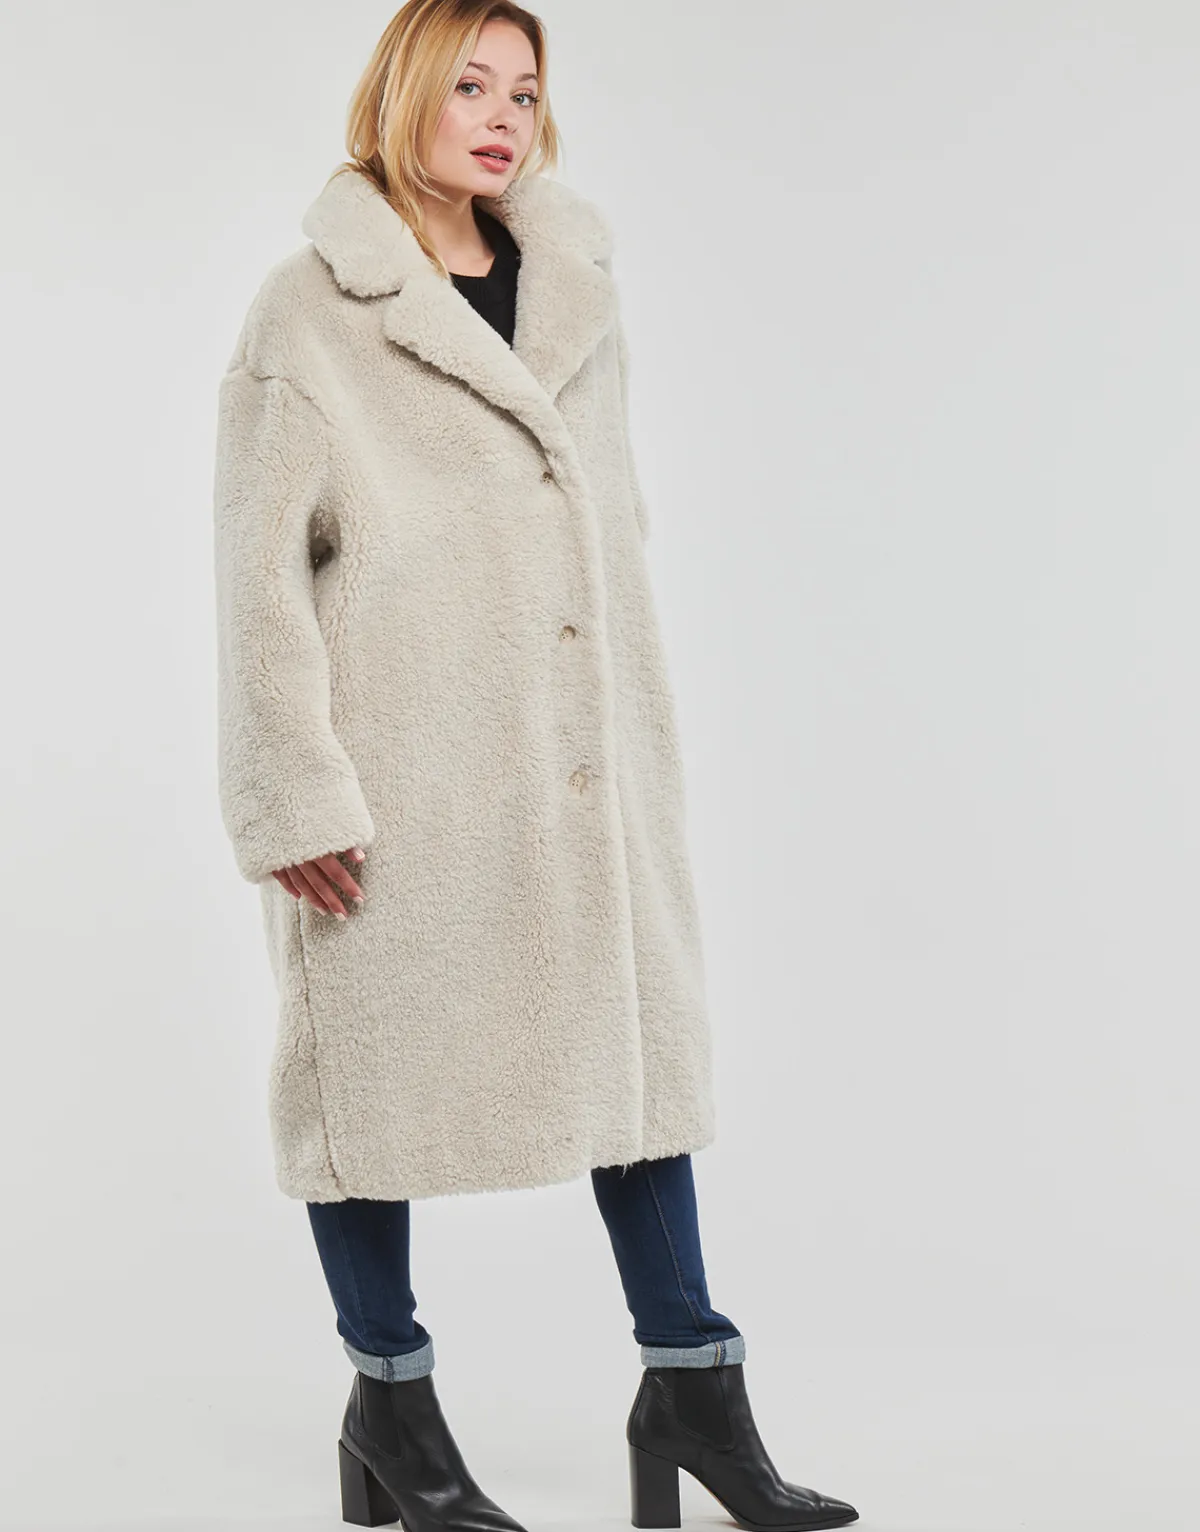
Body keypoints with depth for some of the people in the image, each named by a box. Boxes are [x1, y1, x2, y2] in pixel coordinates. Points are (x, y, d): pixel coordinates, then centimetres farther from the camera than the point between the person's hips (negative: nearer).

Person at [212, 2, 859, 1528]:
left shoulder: (574, 288, 12)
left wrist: (640, 724, 16)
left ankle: (691, 1379, 18)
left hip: (576, 753, 6)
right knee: (379, 1047, 5)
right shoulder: (311, 310, -6)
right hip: (398, 753, -5)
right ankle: (389, 1399, 21)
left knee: (637, 1030, 7)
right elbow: (260, 571, -8)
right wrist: (295, 794, -11)